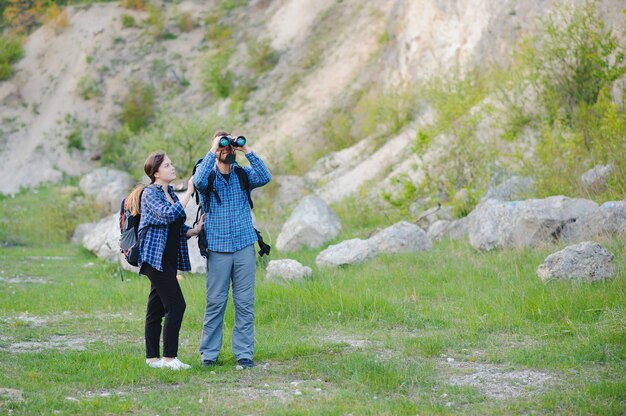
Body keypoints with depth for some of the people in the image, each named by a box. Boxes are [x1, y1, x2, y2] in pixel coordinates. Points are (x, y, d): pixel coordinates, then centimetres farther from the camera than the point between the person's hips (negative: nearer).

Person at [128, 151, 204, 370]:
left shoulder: (170, 193, 16)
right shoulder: (150, 193, -9)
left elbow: (177, 227, 19)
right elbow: (168, 214, -26)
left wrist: (194, 230, 1)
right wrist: (189, 192, -21)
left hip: (169, 258, 9)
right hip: (155, 257, -8)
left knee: (157, 307, 10)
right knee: (176, 304, -14)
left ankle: (152, 358, 13)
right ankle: (169, 358, -10)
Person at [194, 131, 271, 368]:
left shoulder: (243, 175, 9)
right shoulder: (208, 177, 4)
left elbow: (265, 177, -9)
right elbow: (198, 181, -20)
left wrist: (247, 151, -11)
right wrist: (212, 151, -16)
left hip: (244, 246, 2)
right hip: (218, 248, -2)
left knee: (245, 303, 1)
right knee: (215, 303, 0)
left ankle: (244, 353, 6)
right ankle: (209, 353, 8)